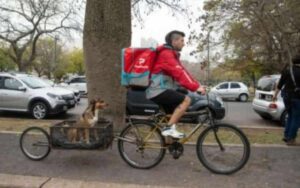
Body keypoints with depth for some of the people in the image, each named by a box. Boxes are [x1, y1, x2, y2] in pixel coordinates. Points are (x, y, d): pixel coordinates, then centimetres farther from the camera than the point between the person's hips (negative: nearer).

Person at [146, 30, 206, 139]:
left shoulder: (172, 54, 20)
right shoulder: (166, 53, -12)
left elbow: (182, 72, 14)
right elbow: (179, 73, -24)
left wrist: (197, 85, 4)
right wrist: (195, 87, -29)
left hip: (160, 91, 10)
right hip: (159, 91, -10)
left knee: (174, 112, 13)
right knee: (186, 100, -19)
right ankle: (168, 128, -15)